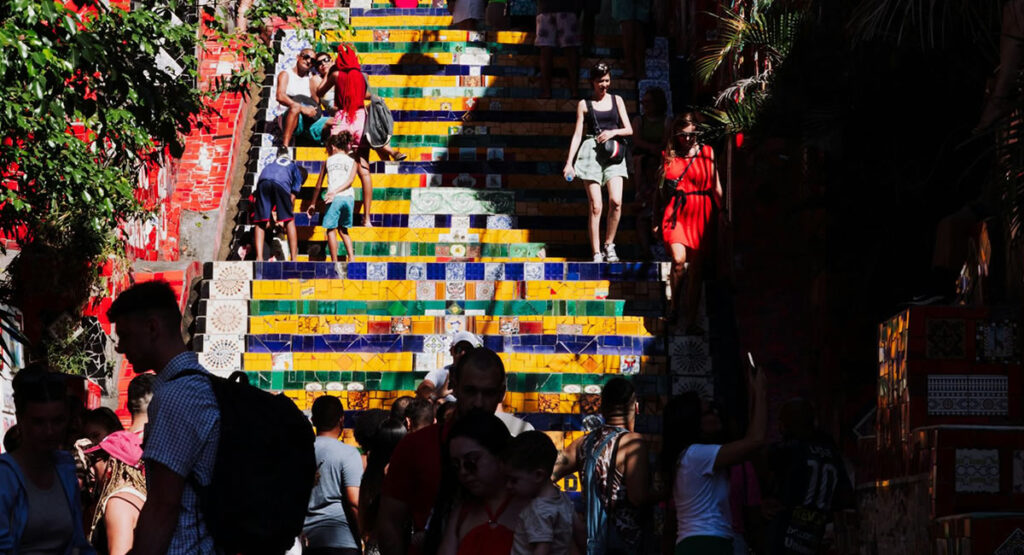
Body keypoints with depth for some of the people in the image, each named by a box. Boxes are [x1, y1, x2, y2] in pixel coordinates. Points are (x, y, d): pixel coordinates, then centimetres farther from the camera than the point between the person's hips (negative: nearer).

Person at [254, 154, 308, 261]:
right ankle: (293, 259, 8)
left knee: (260, 222, 6)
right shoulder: (298, 173, 30)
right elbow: (292, 198, 20)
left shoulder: (276, 161, 41)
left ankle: (259, 258, -6)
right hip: (281, 184, -3)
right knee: (290, 221, 11)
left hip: (263, 181, 3)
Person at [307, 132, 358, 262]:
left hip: (335, 198, -3)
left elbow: (319, 185, 18)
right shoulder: (351, 161, 16)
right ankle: (351, 256, 4)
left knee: (331, 229, 3)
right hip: (349, 197, 3)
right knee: (343, 229, 18)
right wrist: (335, 192, -7)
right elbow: (350, 180, -2)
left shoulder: (328, 161, 14)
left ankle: (334, 261, -5)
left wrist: (313, 203, 25)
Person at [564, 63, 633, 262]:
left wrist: (613, 132, -7)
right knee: (596, 206, -8)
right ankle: (596, 254, -4)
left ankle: (609, 245, 0)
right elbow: (577, 134, 7)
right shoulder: (584, 104, 10)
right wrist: (569, 162, -1)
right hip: (592, 152, -2)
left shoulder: (617, 100, 15)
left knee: (616, 201, -17)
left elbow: (629, 130, 13)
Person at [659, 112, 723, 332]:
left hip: (700, 214, 0)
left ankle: (691, 321, 6)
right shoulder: (668, 155, 9)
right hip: (676, 213, 0)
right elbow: (660, 189, 21)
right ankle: (674, 305, 3)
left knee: (696, 268, 0)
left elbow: (716, 185, 8)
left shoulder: (707, 153, 7)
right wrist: (665, 188, 4)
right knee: (679, 260, -20)